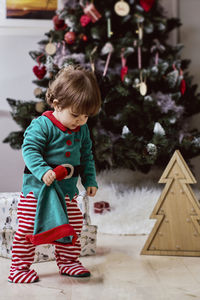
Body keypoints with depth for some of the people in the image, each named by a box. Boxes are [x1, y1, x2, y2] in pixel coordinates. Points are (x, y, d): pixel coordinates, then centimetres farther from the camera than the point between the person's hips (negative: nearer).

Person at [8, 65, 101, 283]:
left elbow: (87, 156, 15)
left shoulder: (82, 130, 6)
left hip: (68, 191, 6)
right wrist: (43, 171, -34)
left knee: (73, 227, 12)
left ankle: (68, 261, 29)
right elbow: (30, 149, -21)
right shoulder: (42, 125, -15)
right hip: (37, 189, -6)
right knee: (28, 228, -3)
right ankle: (19, 267, 10)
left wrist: (90, 181, 10)